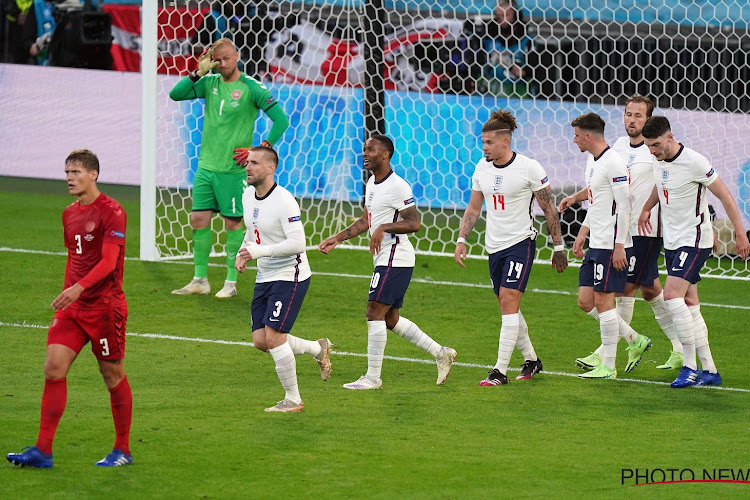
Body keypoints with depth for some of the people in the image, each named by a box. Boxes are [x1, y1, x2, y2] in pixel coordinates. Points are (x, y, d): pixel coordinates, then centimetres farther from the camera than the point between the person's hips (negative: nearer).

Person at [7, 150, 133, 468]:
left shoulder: (111, 212, -12)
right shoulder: (69, 214, 13)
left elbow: (109, 261, -21)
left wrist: (79, 288, -32)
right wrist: (66, 294, 17)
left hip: (105, 307, -7)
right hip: (72, 307, 7)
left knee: (112, 375, 3)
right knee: (53, 368, -4)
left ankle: (122, 450, 16)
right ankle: (43, 451, -5)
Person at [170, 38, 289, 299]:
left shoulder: (252, 88, -7)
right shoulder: (210, 83, 8)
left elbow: (281, 120, -8)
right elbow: (175, 94, 3)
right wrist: (198, 73, -8)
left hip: (233, 170, -5)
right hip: (206, 167, 5)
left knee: (233, 223, 1)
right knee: (199, 220, 4)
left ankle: (231, 283, 8)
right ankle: (200, 280, 12)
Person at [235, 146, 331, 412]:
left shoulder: (284, 201, -20)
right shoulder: (248, 195, 6)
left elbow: (297, 243, -25)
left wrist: (260, 251, -29)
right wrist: (243, 254, 6)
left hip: (290, 276, -9)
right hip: (265, 277, 9)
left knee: (274, 338, -14)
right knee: (261, 341, 4)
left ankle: (293, 399, 0)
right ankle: (318, 348, 27)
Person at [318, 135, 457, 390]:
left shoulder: (397, 187, -16)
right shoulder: (372, 184, 14)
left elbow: (414, 223, -20)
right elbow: (365, 221, 24)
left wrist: (384, 228, -29)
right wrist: (336, 239, 20)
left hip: (395, 260, -10)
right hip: (385, 260, 10)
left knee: (374, 312, -10)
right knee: (390, 318, 13)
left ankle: (373, 377, -5)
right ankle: (441, 353, 22)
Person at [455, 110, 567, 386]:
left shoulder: (529, 168, -12)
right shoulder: (482, 168, 4)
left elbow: (549, 209, -5)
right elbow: (473, 208, 14)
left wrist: (559, 247, -4)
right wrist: (461, 240, 2)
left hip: (521, 243, -6)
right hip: (494, 246, 6)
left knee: (508, 300, -15)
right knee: (508, 307, 12)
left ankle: (500, 370, -16)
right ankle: (531, 360, 29)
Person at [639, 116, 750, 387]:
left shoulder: (694, 162, -19)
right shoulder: (658, 161, 3)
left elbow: (725, 196, -13)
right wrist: (646, 209, 36)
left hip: (695, 240, -8)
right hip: (672, 241, 8)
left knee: (672, 295, -20)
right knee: (689, 305, 6)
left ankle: (690, 366, -15)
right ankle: (709, 370, 10)